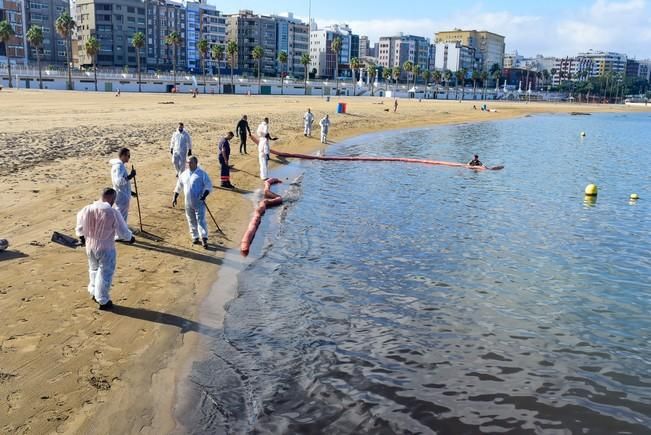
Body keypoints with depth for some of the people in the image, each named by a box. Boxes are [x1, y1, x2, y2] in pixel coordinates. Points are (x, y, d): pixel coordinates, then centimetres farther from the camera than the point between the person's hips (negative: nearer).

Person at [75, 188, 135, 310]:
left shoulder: (87, 209, -6)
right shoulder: (113, 213, -22)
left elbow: (80, 225, 10)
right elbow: (123, 231, -14)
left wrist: (81, 236, 29)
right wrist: (130, 237, 7)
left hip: (90, 245, 5)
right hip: (106, 248, -5)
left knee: (94, 269, 26)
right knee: (105, 273, 9)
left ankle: (94, 293, 42)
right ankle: (103, 301, 18)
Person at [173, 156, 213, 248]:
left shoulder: (202, 174, -6)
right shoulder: (184, 174, 10)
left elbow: (209, 186, -8)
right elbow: (178, 187, 20)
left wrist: (204, 196, -21)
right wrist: (175, 198, 16)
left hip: (199, 202, -5)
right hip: (188, 203, 5)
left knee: (201, 220, -12)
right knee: (191, 221, 13)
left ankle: (204, 239, -15)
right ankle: (195, 238, 25)